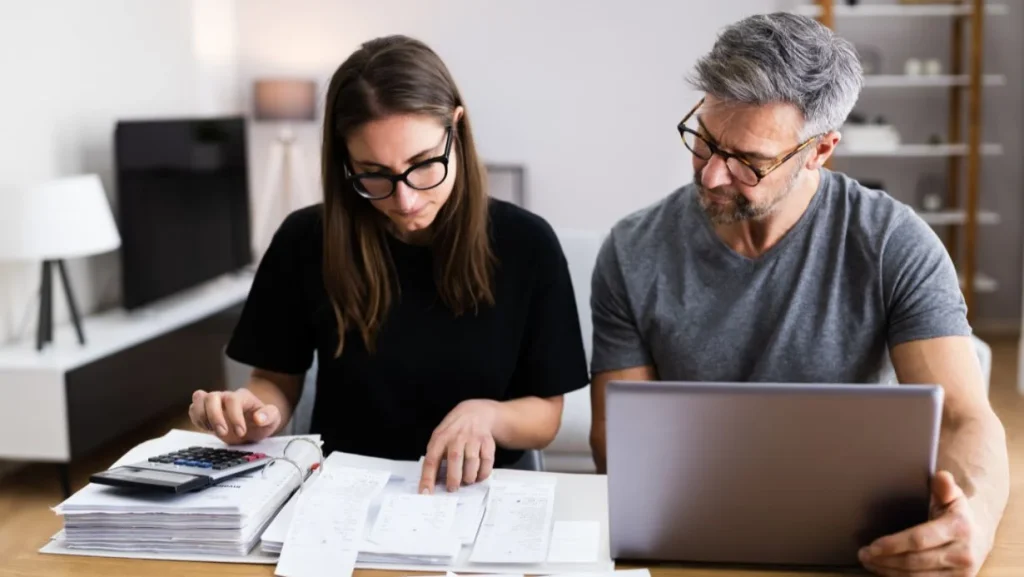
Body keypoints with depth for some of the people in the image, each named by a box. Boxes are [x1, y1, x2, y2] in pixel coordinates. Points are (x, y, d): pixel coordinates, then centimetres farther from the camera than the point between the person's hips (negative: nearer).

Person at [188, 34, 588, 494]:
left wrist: (487, 415, -21)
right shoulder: (306, 241, -6)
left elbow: (545, 416, -1)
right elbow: (278, 380, 6)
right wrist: (260, 413, -15)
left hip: (470, 495, 0)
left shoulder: (526, 245, -9)